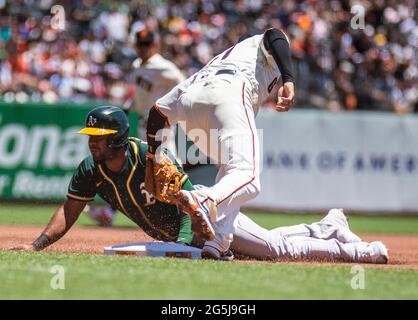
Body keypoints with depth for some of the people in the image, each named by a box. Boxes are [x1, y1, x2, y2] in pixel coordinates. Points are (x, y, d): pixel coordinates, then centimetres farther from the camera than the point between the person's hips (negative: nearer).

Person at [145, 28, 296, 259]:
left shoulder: (216, 63, 43)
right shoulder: (259, 44, 34)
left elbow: (158, 112, 34)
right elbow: (274, 36, 5)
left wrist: (152, 163, 31)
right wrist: (288, 82, -8)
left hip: (188, 100, 6)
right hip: (230, 92, -6)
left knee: (230, 170, 22)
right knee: (247, 179, -16)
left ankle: (216, 241, 2)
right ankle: (206, 202, -47)